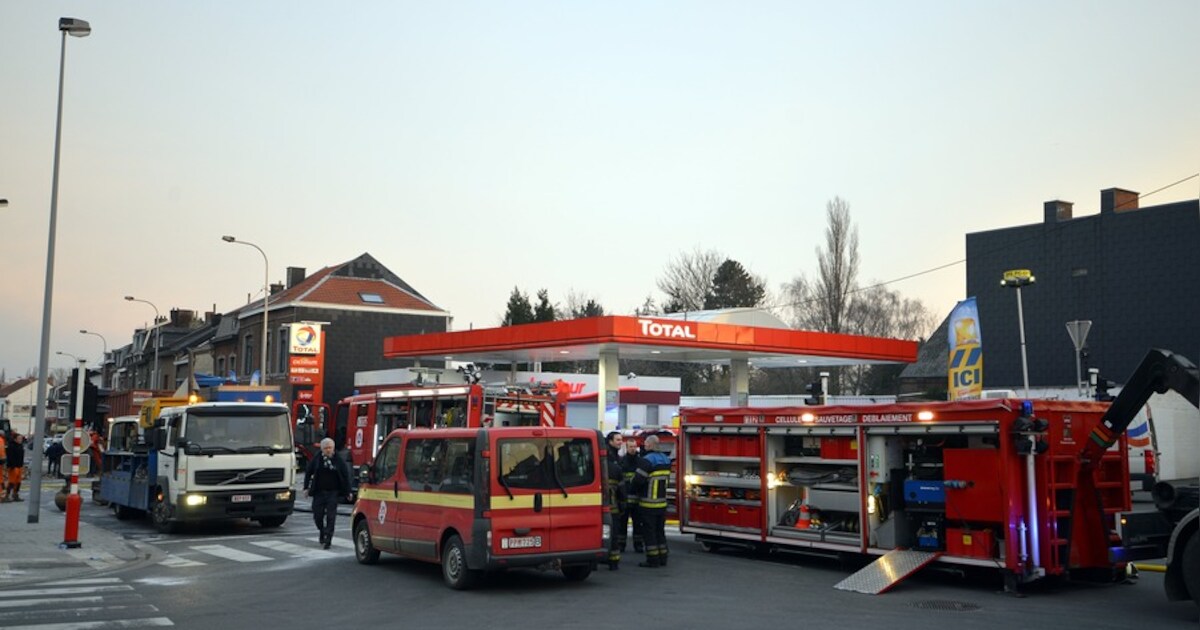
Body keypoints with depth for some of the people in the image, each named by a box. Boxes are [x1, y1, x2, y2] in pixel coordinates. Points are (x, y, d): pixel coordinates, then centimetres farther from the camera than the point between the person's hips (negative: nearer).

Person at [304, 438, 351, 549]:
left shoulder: (339, 460, 1)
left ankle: (327, 539, -1)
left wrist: (347, 492, 1)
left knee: (330, 516, -5)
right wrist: (307, 488, 5)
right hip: (319, 492, 2)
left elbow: (346, 476, 4)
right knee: (317, 515, 5)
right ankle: (322, 532, 32)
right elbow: (308, 473, 11)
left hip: (333, 493, -2)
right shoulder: (316, 460, 4)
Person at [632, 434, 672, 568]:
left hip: (649, 504, -7)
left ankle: (653, 560, 1)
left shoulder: (647, 460, -17)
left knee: (649, 532, 0)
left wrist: (633, 483, 0)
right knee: (660, 530, 15)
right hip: (662, 503, 7)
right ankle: (662, 558, 20)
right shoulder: (666, 460, 8)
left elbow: (638, 480, -21)